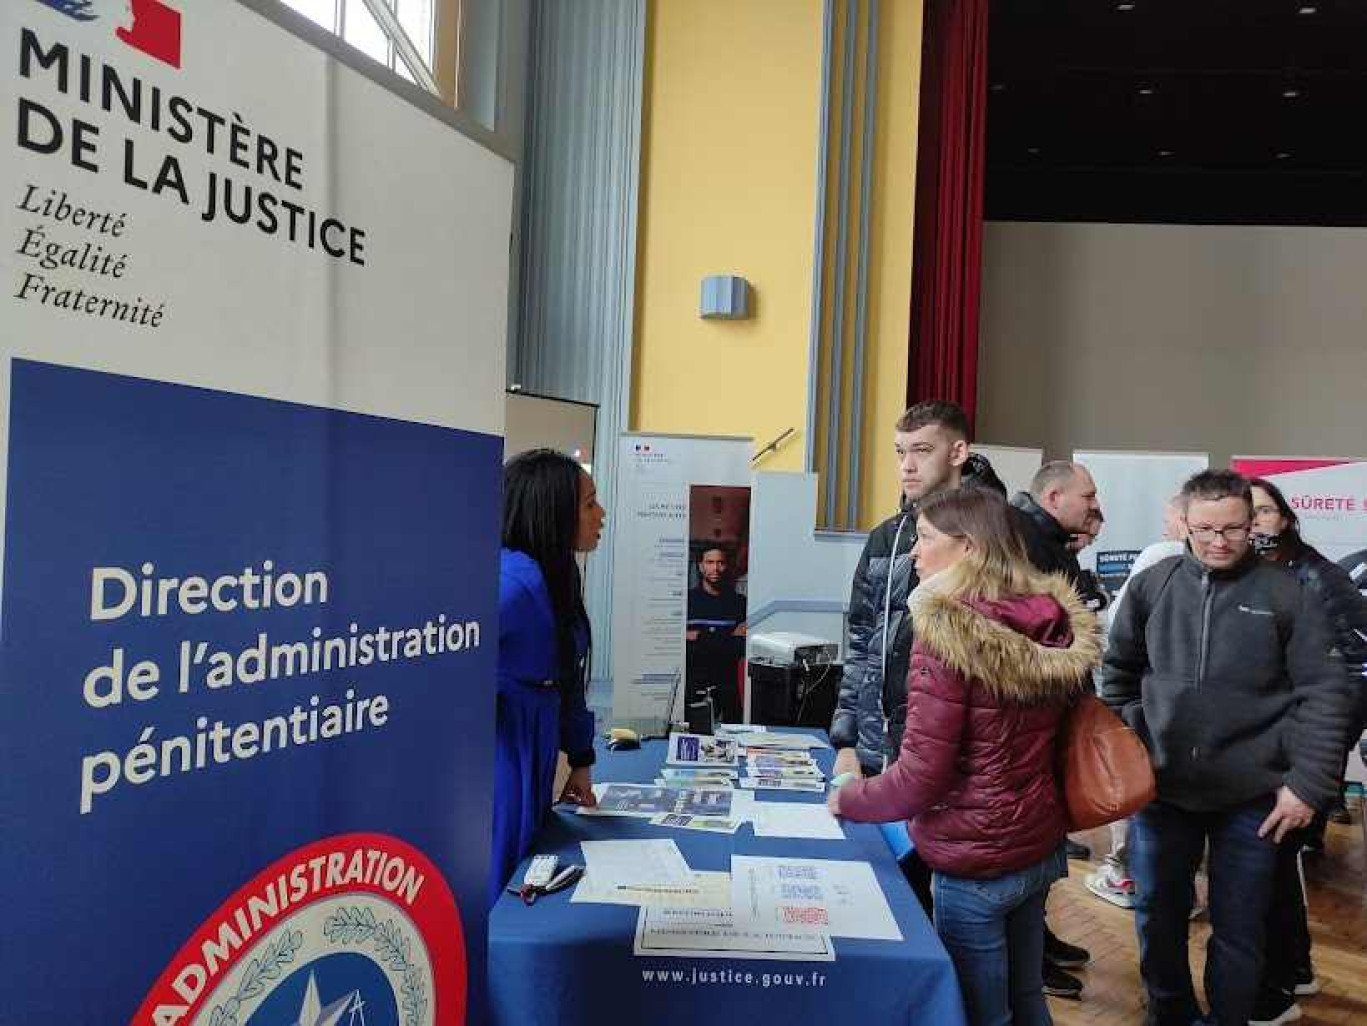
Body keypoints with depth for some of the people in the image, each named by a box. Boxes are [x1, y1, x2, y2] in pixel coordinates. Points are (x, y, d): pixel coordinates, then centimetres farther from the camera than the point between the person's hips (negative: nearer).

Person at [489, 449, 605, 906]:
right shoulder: (516, 576, -23)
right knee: (488, 901, 6)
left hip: (532, 762, 9)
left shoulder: (555, 577, 8)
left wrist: (581, 760, 18)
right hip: (500, 761, -9)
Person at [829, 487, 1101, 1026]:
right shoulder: (1058, 624, -2)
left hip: (976, 862, -7)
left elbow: (921, 776, -21)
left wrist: (849, 799, -4)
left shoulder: (948, 632, -22)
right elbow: (1052, 735, 11)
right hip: (1042, 846, 7)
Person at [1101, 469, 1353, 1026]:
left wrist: (1308, 783, -8)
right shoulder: (1150, 586, -2)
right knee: (1157, 915, 17)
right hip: (1159, 787, 2)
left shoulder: (1285, 595, -6)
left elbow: (1324, 693, -5)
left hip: (1252, 796, -2)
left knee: (1238, 927, 13)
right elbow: (1118, 674, 6)